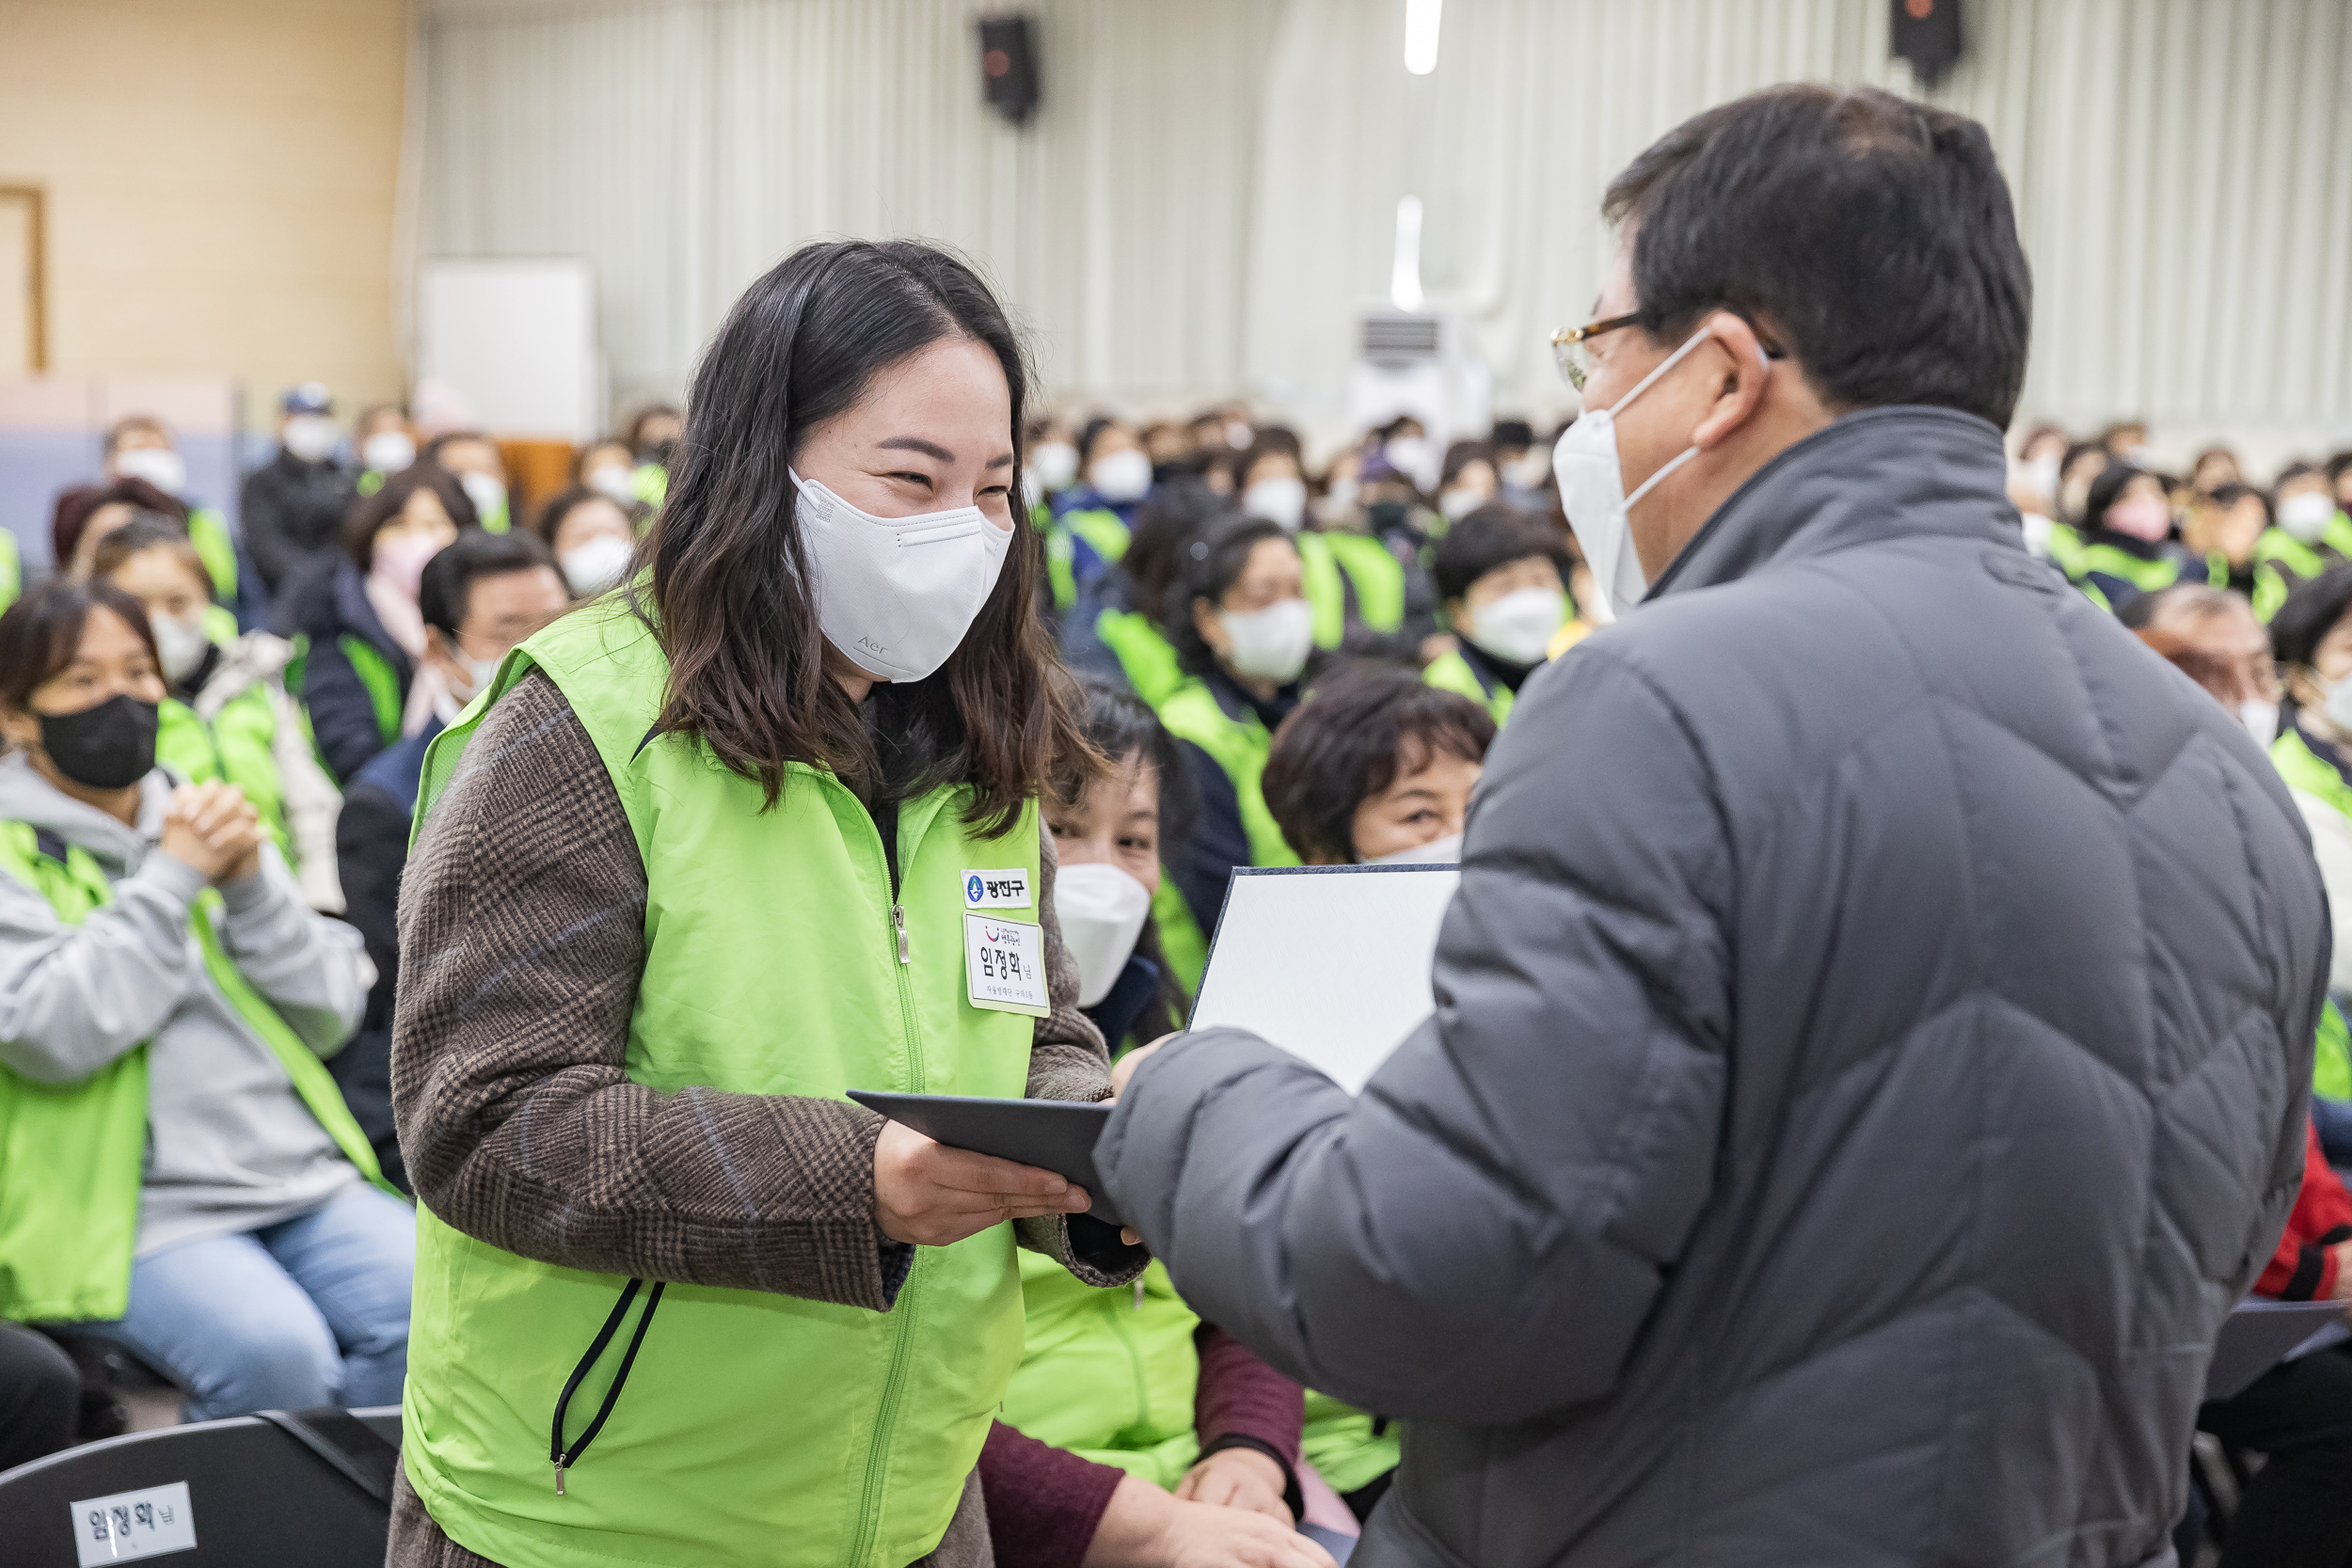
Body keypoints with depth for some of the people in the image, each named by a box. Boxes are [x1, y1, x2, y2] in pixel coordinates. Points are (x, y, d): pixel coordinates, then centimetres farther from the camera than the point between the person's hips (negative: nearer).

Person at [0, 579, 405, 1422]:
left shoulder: (204, 823, 17)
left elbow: (331, 1017, 11)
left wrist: (252, 884, -4)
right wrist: (172, 880, -11)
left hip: (299, 1173, 5)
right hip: (134, 1206, -4)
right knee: (274, 1352, -29)